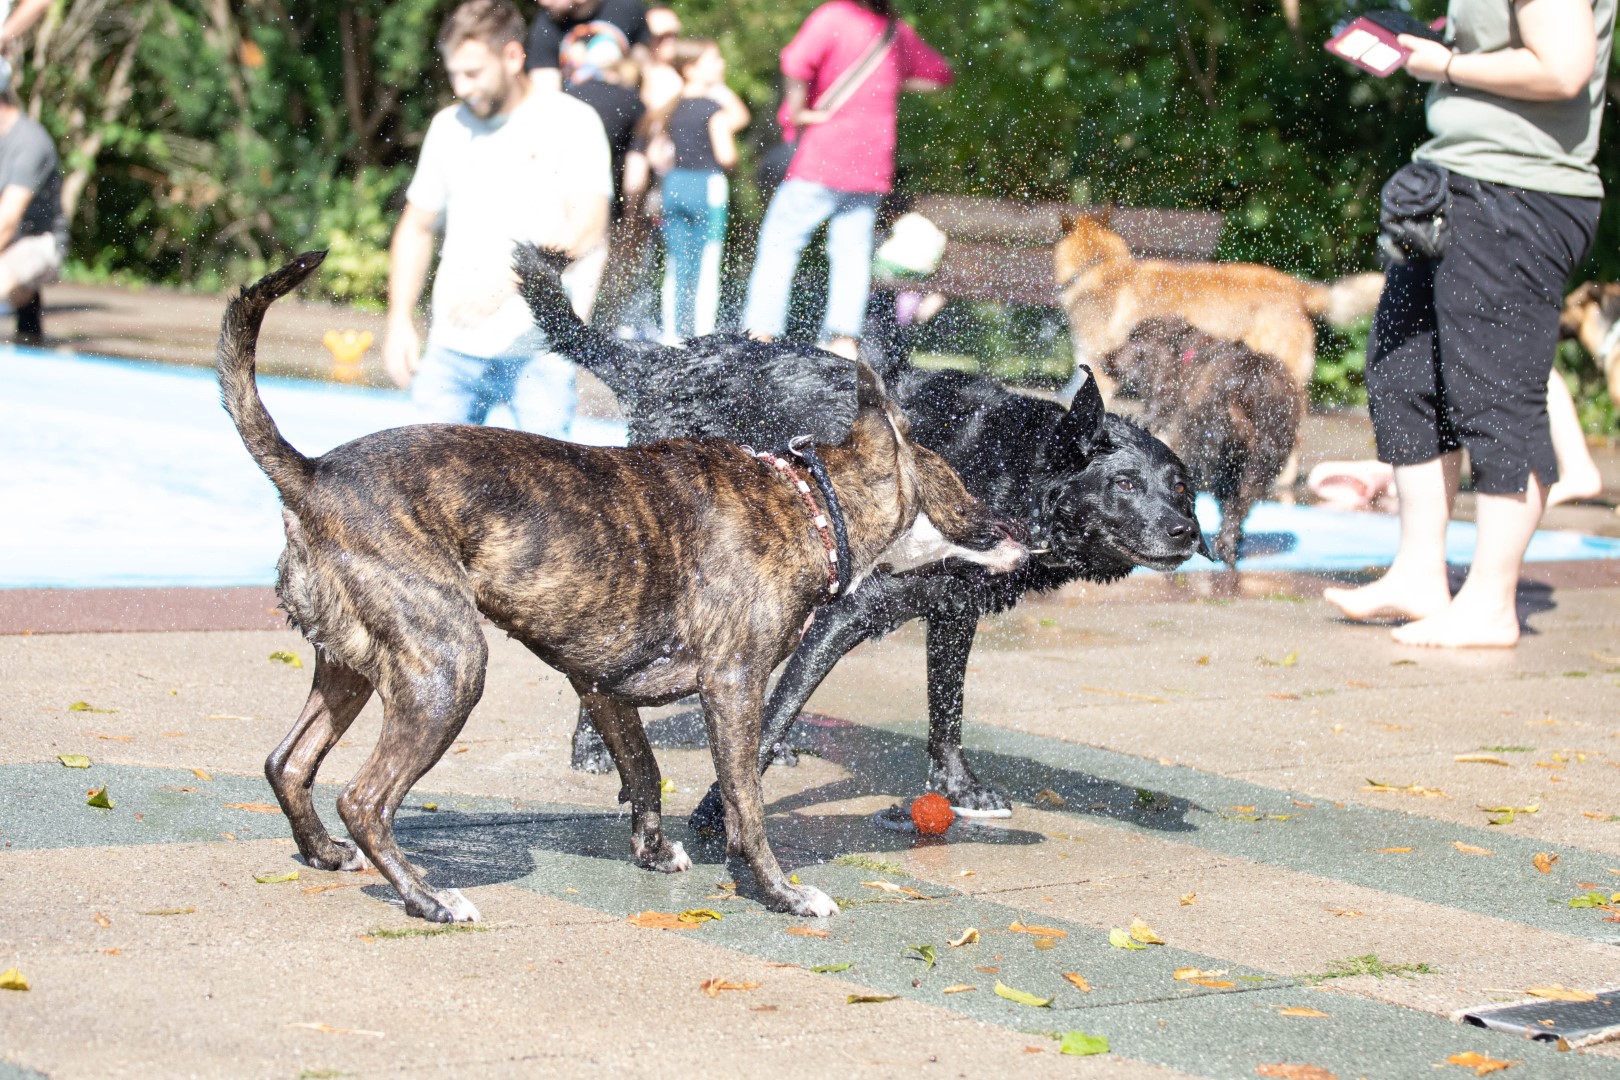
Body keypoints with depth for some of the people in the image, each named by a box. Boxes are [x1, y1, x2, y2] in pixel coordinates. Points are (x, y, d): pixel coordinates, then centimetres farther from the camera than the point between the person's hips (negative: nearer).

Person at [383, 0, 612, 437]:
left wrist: (507, 281, -24)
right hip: (453, 347, 4)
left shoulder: (570, 121, -1)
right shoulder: (448, 127, 14)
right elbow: (416, 228, 21)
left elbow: (586, 229, -12)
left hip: (540, 347, -4)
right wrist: (399, 319, 10)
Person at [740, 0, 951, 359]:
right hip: (872, 166, 5)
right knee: (852, 252, 5)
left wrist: (796, 111, -12)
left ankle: (760, 334, -4)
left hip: (823, 159, -5)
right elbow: (940, 74, 28)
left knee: (780, 242, 1)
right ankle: (845, 340, -4)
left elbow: (797, 62, -25)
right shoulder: (900, 34, 11)